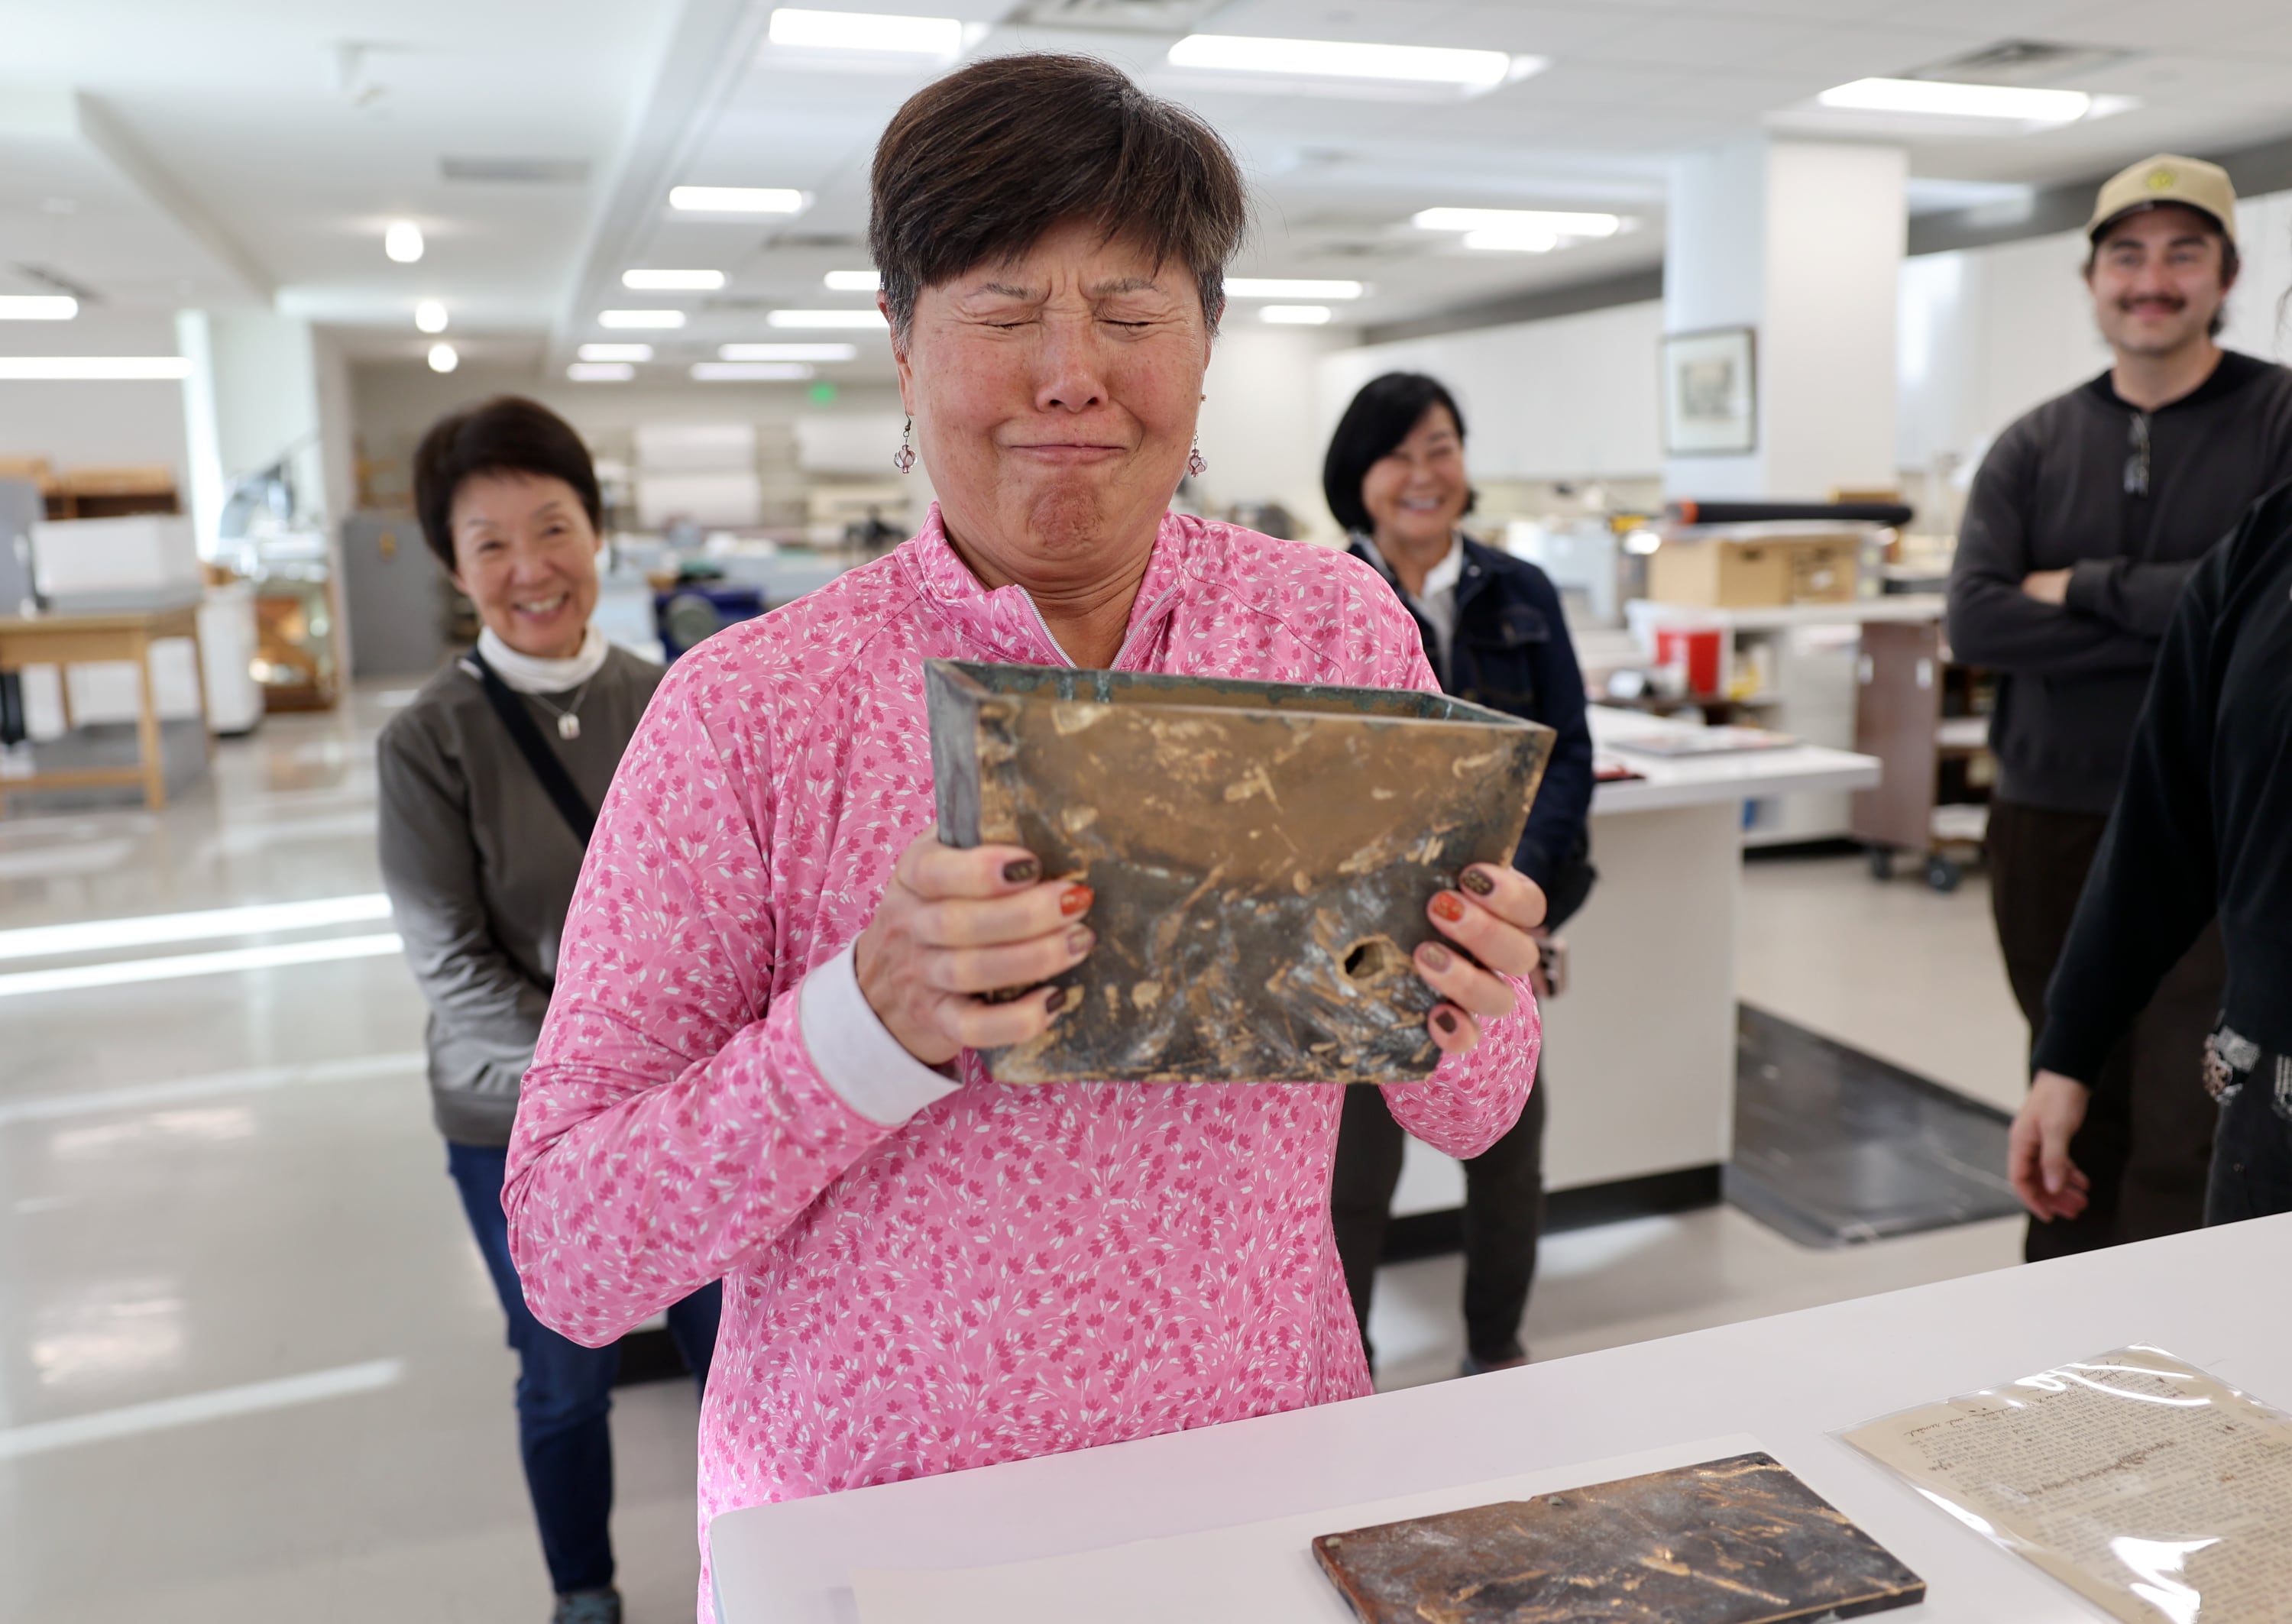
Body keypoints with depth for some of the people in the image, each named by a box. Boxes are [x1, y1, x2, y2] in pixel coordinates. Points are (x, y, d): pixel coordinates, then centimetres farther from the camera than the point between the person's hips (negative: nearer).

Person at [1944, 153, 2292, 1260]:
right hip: (2047, 827, 3)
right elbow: (1975, 622, -8)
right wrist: (2187, 625, -14)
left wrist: (2086, 589, -10)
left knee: (2186, 1139, -5)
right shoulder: (2034, 447, 7)